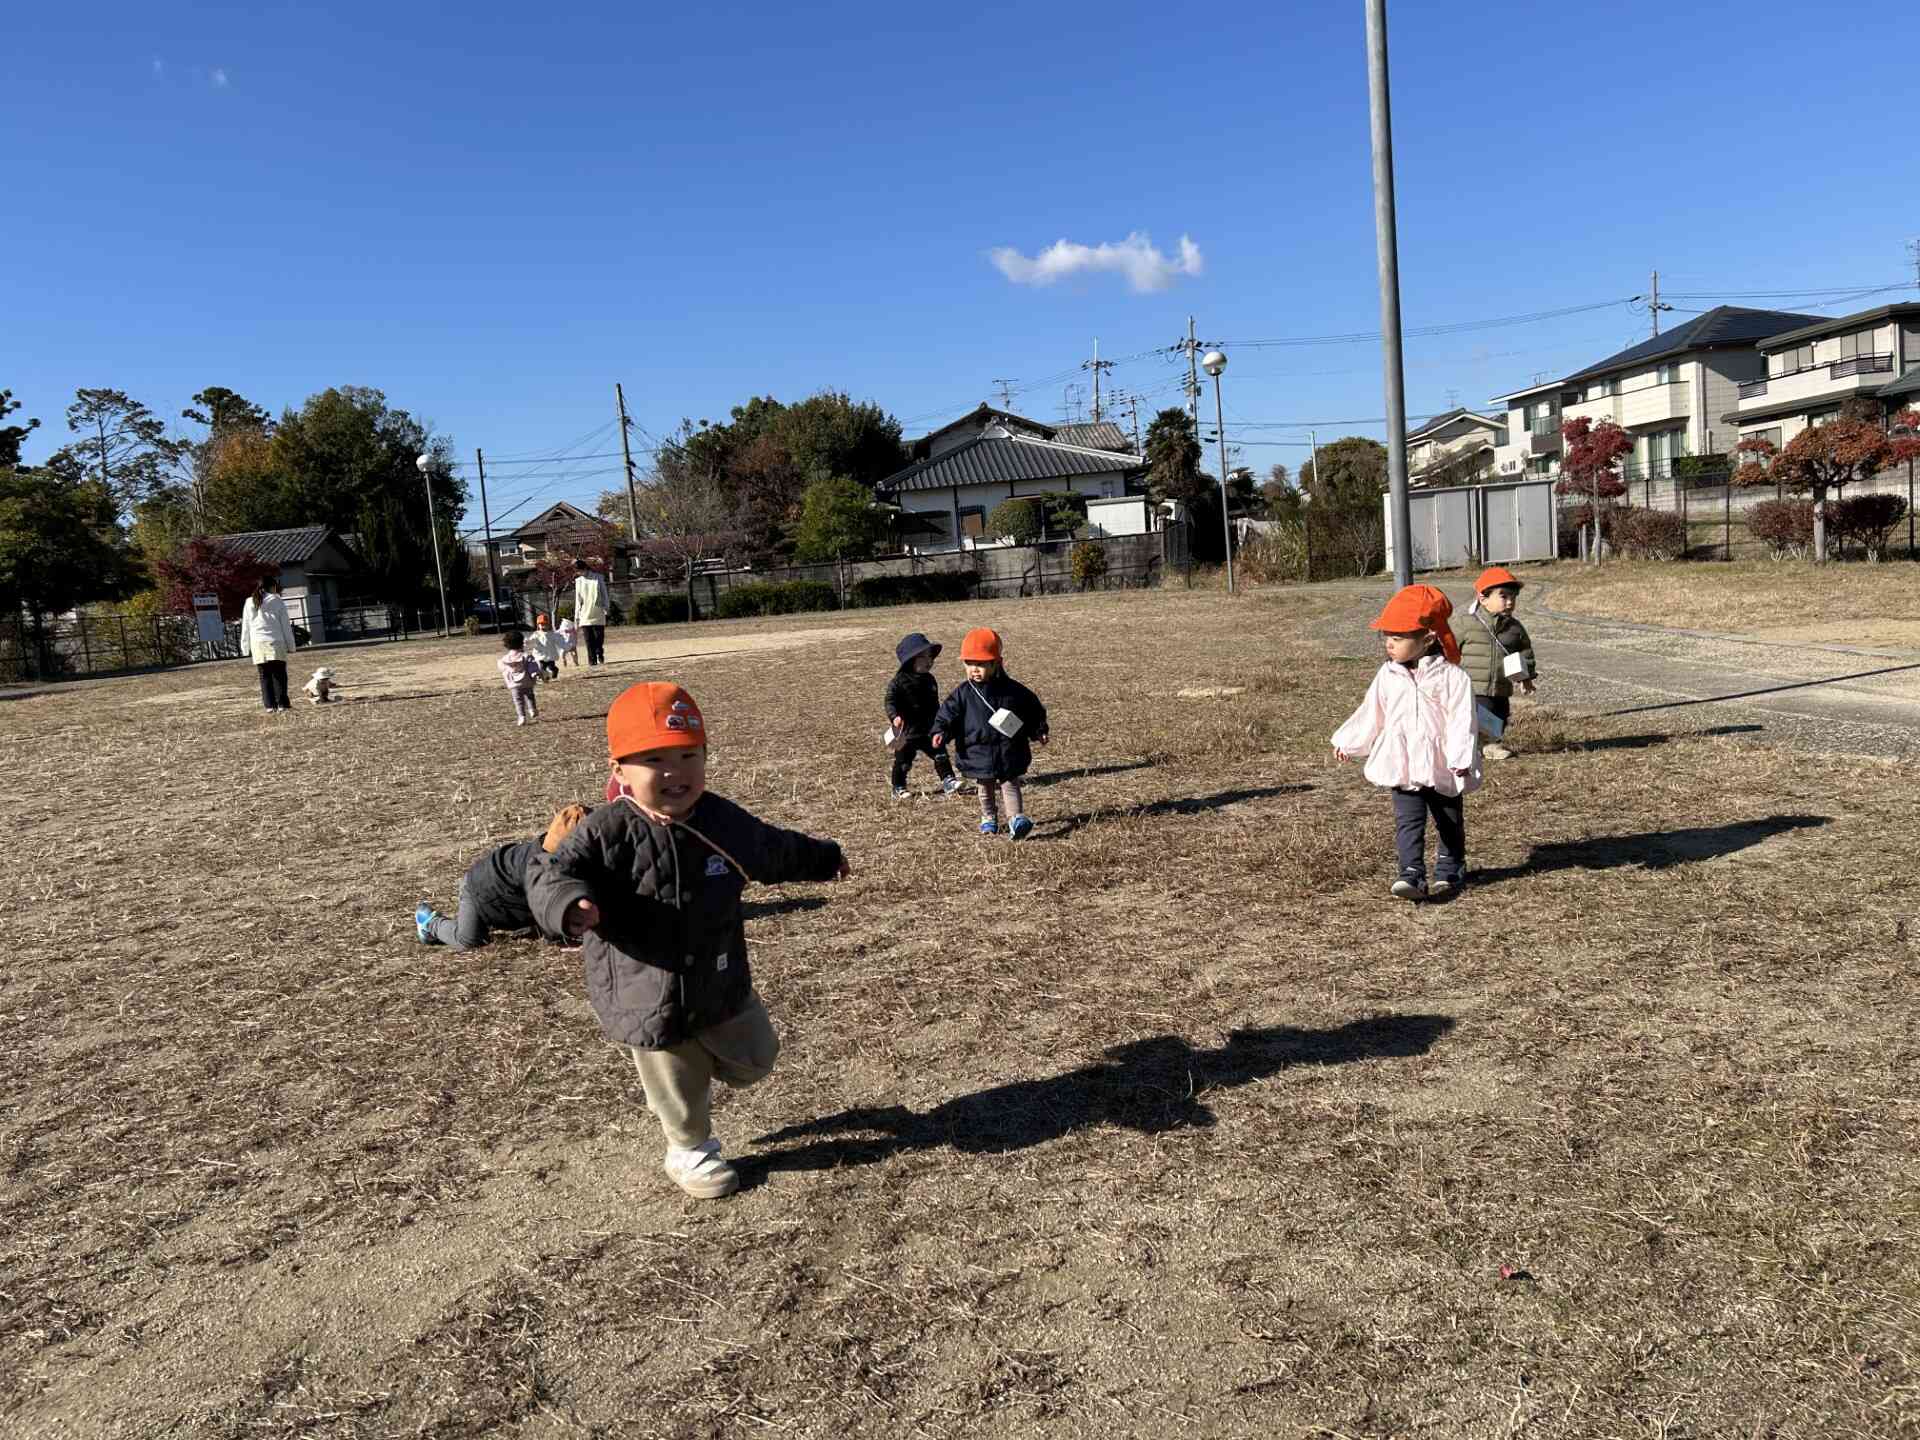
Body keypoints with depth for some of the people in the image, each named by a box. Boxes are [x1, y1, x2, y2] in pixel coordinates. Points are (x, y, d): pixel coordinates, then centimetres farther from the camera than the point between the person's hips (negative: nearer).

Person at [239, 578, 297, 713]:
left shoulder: (249, 602, 11)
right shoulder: (277, 601, 3)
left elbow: (245, 627, 14)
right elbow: (285, 624, 1)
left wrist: (245, 647, 19)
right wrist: (290, 645, 4)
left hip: (258, 644, 3)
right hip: (275, 643, -3)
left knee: (264, 676, 5)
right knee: (279, 674, 1)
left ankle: (270, 705, 2)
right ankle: (282, 703, -3)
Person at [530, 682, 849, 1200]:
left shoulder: (724, 821, -7)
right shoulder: (608, 833, -22)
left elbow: (773, 850, 12)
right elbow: (552, 878, -26)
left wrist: (822, 857, 27)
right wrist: (571, 906, -50)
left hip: (723, 986, 4)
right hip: (648, 999, -4)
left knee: (756, 1058, 21)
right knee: (680, 1097, 16)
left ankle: (689, 1065, 46)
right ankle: (691, 1152, 46)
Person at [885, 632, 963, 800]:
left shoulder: (929, 679, 7)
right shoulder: (899, 681, -14)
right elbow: (890, 701, -20)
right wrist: (894, 716, -37)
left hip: (928, 730, 5)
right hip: (906, 732, -5)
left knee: (941, 755, 1)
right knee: (903, 761, 6)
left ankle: (948, 780, 9)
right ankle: (898, 789, 19)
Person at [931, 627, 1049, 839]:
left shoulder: (1012, 690, -4)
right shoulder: (963, 693, -5)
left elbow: (1033, 710, 6)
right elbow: (948, 713, -7)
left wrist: (1039, 732, 3)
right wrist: (941, 732, -22)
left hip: (1009, 751, -1)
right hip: (978, 751, 1)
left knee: (1010, 784, -2)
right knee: (986, 788, 16)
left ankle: (1017, 818, -6)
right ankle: (989, 819, 31)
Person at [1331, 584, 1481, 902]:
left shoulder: (1451, 676, -12)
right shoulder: (1388, 675, 2)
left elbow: (1462, 721, -16)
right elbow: (1370, 714, 13)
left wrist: (1461, 760, -23)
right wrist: (1347, 743, 17)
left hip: (1441, 767, -2)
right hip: (1402, 766, 2)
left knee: (1450, 822, 14)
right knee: (1408, 821, -8)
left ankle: (1449, 873, 30)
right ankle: (1411, 875, -13)